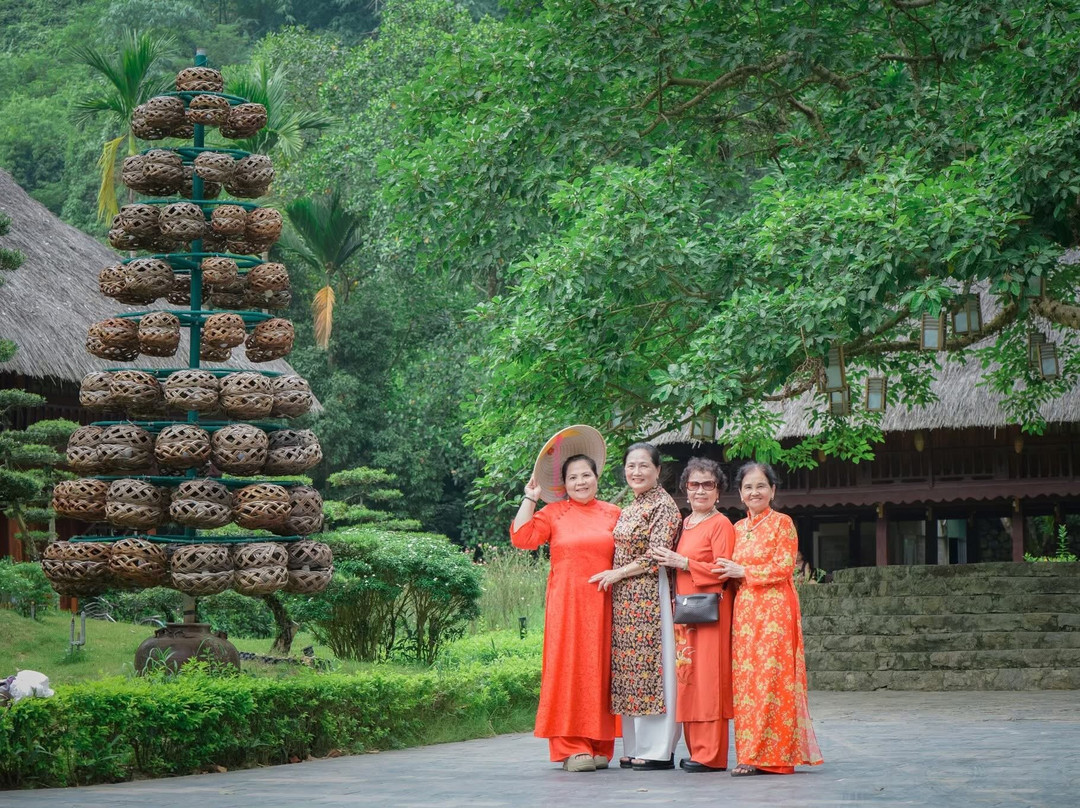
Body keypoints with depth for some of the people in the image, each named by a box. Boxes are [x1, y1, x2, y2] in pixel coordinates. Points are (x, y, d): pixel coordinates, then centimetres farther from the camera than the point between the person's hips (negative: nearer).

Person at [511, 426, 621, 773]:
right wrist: (530, 497, -2)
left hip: (602, 603, 2)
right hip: (566, 603, -2)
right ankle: (571, 747, -5)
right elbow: (521, 538, -5)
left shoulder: (613, 514, 11)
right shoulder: (553, 514, 5)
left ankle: (599, 745, 7)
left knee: (599, 669, 2)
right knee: (568, 667, -6)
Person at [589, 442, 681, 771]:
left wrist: (617, 574, -8)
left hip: (649, 596, -8)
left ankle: (658, 750, -4)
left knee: (650, 665, -8)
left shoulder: (664, 506, -7)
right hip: (625, 598, 8)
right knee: (629, 668, 7)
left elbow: (656, 557, -13)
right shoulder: (630, 509, 18)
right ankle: (636, 747, 11)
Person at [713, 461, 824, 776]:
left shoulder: (782, 523, -1)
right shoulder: (738, 528, 17)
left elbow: (784, 567, -9)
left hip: (775, 610, -6)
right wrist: (729, 573, 1)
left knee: (770, 678, -10)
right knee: (745, 679, 1)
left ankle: (770, 754, -9)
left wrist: (743, 572, -9)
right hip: (744, 610, 6)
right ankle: (752, 752, 5)